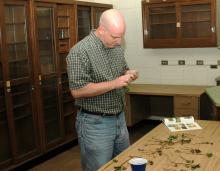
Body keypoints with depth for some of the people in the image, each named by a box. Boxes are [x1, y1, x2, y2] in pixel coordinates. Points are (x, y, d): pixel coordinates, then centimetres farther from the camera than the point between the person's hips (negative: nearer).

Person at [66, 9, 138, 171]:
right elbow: (77, 90, -22)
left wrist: (128, 74, -5)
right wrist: (113, 84, -26)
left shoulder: (117, 47, 5)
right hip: (95, 123, -7)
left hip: (120, 118, 7)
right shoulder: (80, 51, -19)